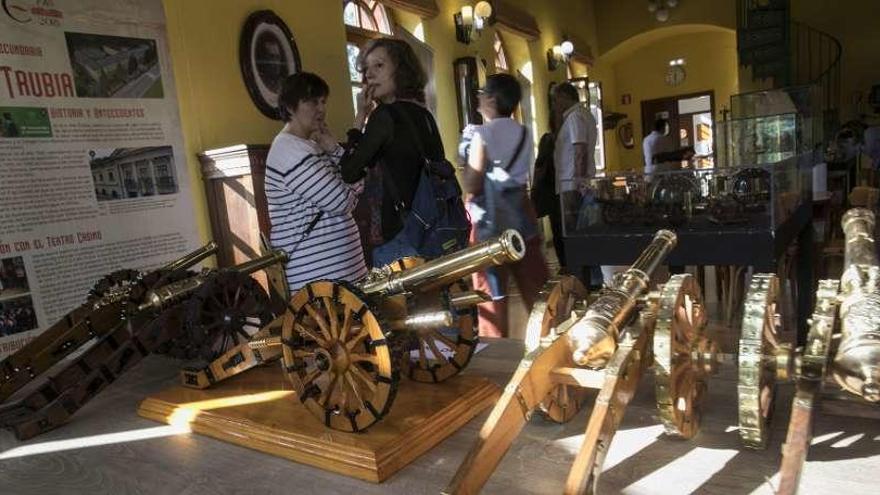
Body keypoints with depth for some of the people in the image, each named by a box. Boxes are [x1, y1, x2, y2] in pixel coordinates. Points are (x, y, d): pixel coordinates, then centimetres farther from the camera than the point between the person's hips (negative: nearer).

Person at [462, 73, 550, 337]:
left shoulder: (483, 134, -11)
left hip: (491, 222, -6)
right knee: (535, 287, 13)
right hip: (521, 218, 6)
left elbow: (472, 185, -15)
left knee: (492, 292, 4)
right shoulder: (523, 133, 7)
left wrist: (465, 160, 2)